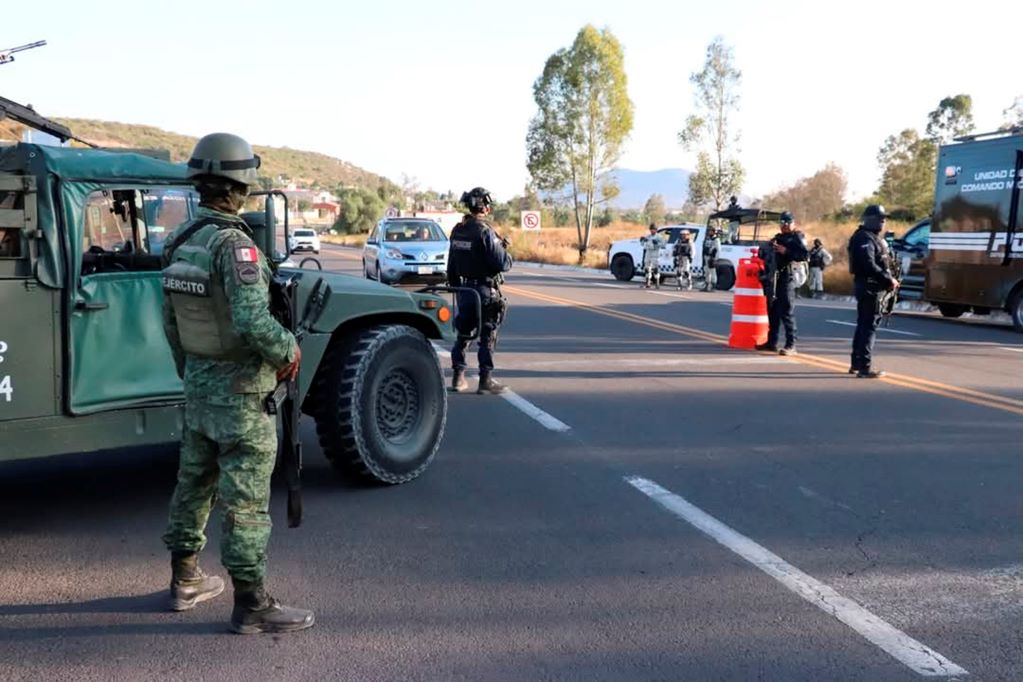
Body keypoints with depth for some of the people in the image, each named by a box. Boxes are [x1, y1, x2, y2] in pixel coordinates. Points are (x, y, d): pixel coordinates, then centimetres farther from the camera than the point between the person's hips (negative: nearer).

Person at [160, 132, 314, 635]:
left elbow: (170, 322, 13)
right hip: (240, 391, -8)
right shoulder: (233, 243, -21)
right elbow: (252, 320, -30)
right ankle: (251, 605, 9)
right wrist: (289, 350, -13)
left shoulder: (178, 243, 5)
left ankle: (185, 581, 34)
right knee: (245, 500, -1)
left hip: (197, 385, 9)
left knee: (194, 484, 19)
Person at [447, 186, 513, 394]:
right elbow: (503, 264, -19)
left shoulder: (457, 231, 6)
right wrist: (505, 251, 2)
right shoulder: (484, 232, -18)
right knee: (487, 337, 1)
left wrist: (455, 287, 23)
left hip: (463, 290, 7)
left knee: (463, 334, 15)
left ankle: (458, 377, 17)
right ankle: (485, 380, 4)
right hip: (484, 291, -7)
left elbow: (451, 266, 13)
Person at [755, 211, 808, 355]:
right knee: (772, 311, 12)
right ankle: (771, 342, 20)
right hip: (772, 279, 8)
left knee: (787, 312, -11)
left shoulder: (797, 238, 2)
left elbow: (804, 255, -13)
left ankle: (791, 345, -10)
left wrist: (786, 252, -20)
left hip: (787, 278, -8)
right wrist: (768, 248, 8)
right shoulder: (777, 238, 24)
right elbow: (763, 254, 28)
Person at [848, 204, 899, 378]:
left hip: (873, 287, 11)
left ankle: (856, 364, 25)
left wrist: (889, 279, 7)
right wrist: (888, 280, -21)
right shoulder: (865, 238, -14)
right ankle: (865, 367, -8)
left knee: (864, 325, 16)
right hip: (869, 287, -11)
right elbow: (869, 266, -24)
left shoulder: (873, 238, 19)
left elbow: (881, 263, 21)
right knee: (869, 326, -9)